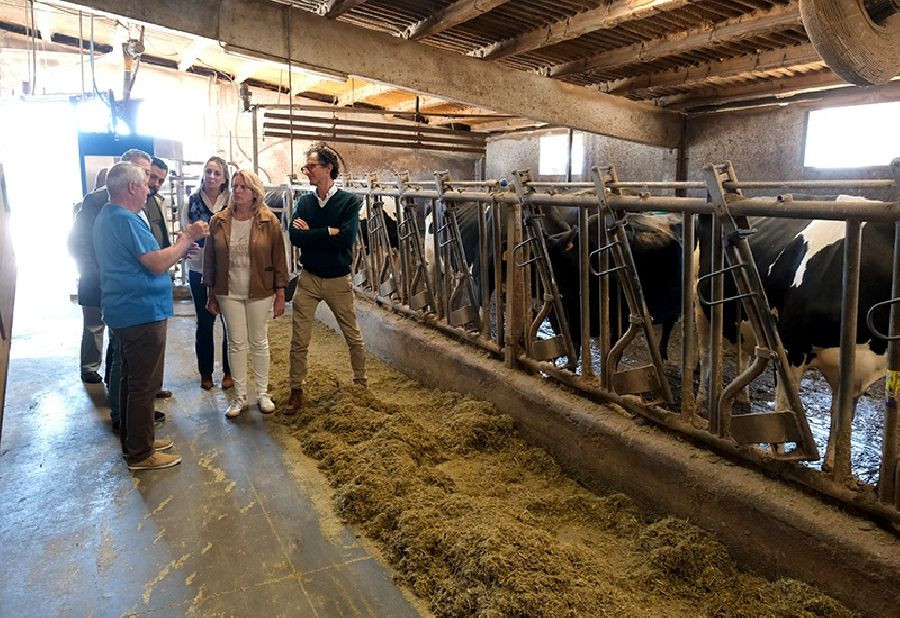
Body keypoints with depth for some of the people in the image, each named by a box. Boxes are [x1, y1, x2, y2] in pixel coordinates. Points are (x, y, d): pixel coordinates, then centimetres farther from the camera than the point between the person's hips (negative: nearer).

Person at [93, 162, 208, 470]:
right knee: (144, 384, -1)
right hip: (142, 312, -11)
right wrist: (187, 238, -12)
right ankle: (141, 453, 9)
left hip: (126, 311, 11)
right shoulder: (126, 220, -19)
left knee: (133, 380, 19)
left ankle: (134, 440, 32)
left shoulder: (107, 216, 14)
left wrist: (180, 248, 10)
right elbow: (157, 264, -23)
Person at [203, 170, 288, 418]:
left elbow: (279, 259, -4)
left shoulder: (268, 221, -6)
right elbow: (210, 259, 5)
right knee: (236, 343, 7)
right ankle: (240, 396, 20)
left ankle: (263, 393, 23)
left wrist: (280, 295, -5)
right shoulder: (218, 221, -1)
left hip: (260, 293, -1)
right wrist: (212, 295, 6)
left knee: (259, 343, 9)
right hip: (229, 293, 2)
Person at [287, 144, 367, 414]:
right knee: (299, 340, 4)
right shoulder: (304, 202, 2)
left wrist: (311, 232, -14)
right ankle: (297, 390, 17)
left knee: (353, 336, 12)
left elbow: (346, 239, -23)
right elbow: (295, 237, -12)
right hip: (308, 279, 3)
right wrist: (328, 232, -18)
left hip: (338, 280, -2)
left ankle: (361, 383, 30)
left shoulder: (349, 201, -9)